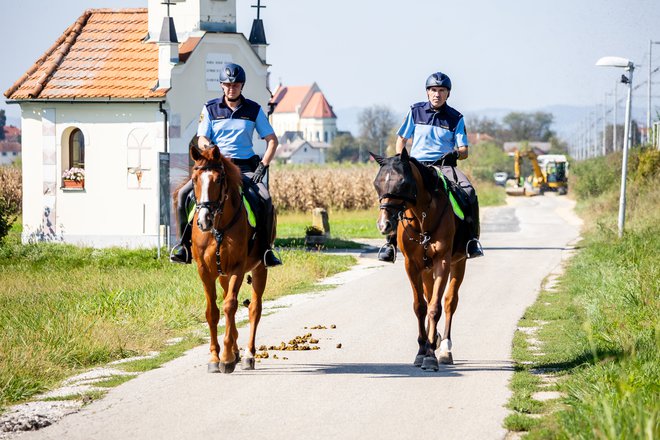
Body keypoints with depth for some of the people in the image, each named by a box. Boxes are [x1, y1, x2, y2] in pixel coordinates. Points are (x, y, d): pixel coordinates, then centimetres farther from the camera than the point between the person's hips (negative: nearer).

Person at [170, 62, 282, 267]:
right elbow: (202, 140, 1)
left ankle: (266, 249, -14)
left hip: (245, 167, -1)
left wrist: (263, 166, -6)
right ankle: (185, 245, -9)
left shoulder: (254, 110, 6)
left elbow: (272, 140, 7)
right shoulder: (210, 109, 6)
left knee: (265, 200, -27)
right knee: (185, 194, -21)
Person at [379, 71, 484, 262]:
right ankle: (391, 242, -15)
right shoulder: (416, 111, 8)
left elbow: (464, 151, 3)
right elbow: (402, 139, 17)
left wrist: (455, 154, -21)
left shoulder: (456, 118, 6)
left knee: (468, 191, -30)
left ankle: (472, 239, -24)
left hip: (445, 165, 0)